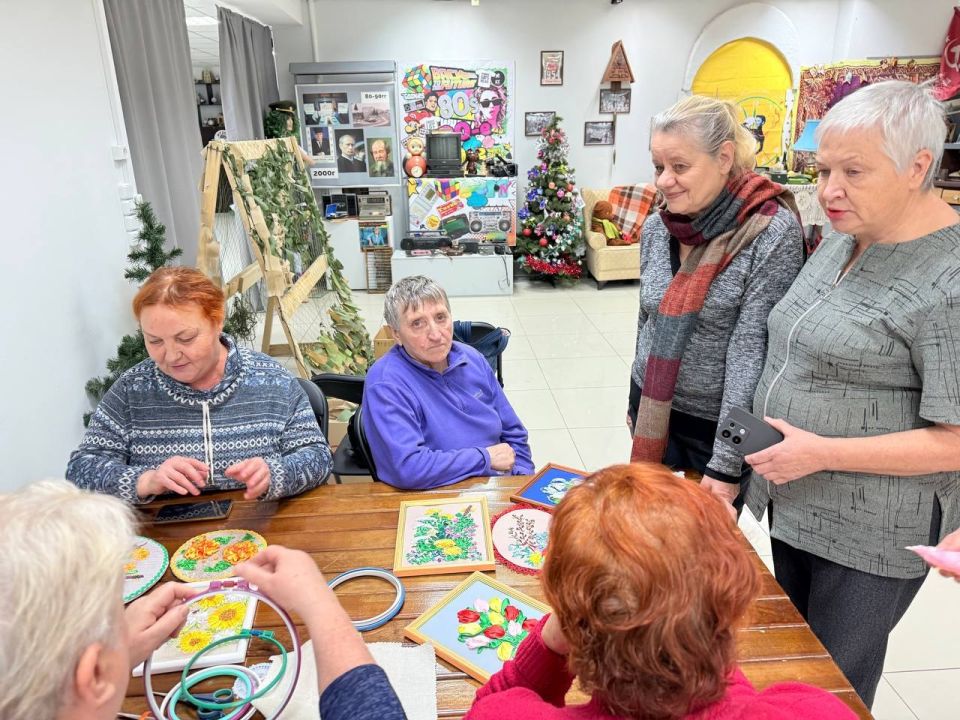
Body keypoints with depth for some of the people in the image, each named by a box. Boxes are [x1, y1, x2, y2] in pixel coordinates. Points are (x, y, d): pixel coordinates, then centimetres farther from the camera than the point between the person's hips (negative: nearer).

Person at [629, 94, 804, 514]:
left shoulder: (773, 233, -19)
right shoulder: (655, 228, -2)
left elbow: (752, 350, -21)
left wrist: (726, 463, -20)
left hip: (720, 422, -5)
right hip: (652, 410, 5)